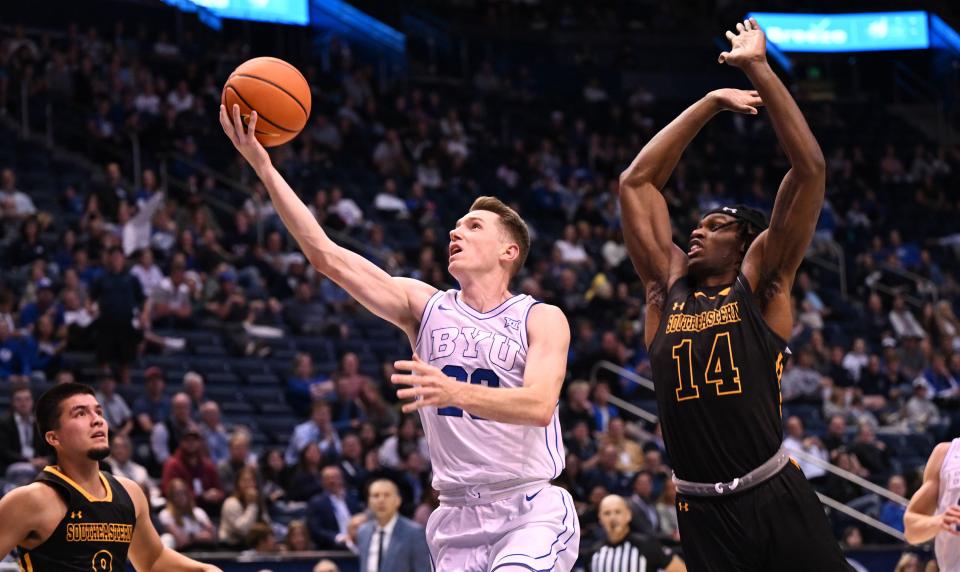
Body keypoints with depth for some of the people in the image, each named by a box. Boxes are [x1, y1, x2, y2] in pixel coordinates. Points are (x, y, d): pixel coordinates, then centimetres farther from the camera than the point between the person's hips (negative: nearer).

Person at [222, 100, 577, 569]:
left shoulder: (542, 319, -2)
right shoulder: (424, 306, 6)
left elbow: (540, 405, -19)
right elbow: (326, 255, -2)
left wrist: (456, 393, -34)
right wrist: (263, 166, -10)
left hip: (532, 509, -4)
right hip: (458, 516, 4)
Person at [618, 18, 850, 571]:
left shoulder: (760, 285, 4)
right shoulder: (669, 287, 13)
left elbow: (810, 170, -4)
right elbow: (636, 182, 16)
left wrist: (760, 70, -4)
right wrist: (710, 104, 15)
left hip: (776, 500, -3)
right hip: (701, 512, 4)